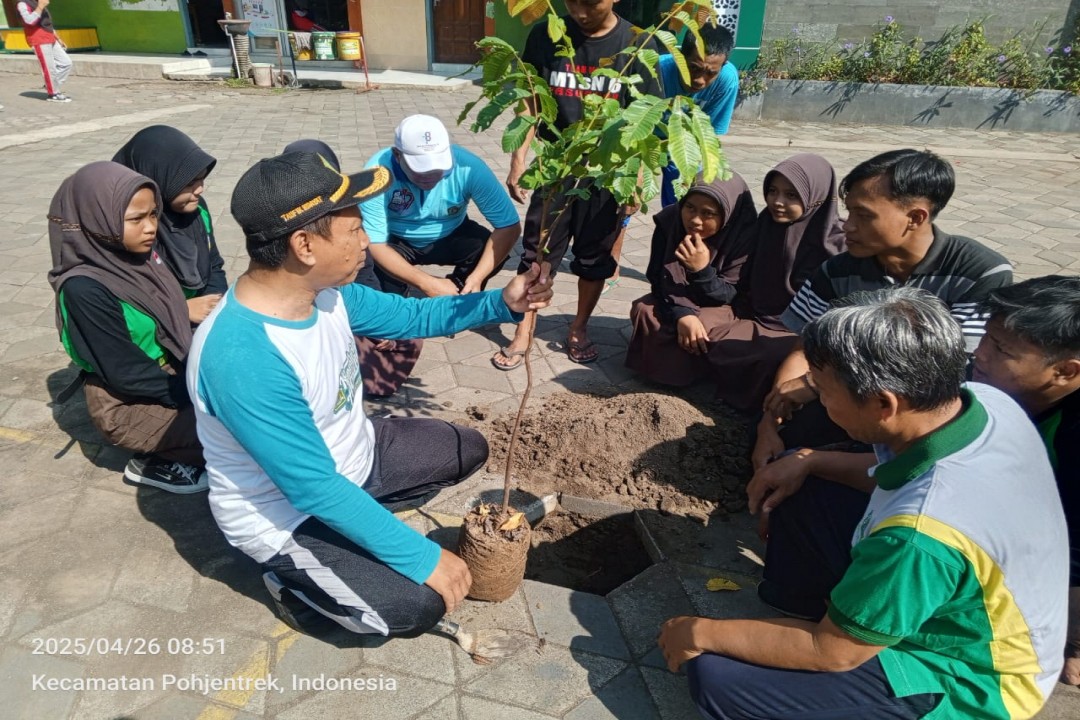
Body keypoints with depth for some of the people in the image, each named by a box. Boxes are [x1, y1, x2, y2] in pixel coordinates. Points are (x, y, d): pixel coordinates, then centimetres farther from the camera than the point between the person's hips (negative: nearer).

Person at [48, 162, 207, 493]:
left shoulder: (139, 257, -3)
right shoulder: (85, 289, -24)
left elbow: (175, 323, 5)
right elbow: (126, 373, -22)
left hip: (171, 376, 8)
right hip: (127, 403, -7)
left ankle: (164, 452, 13)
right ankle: (153, 464, 5)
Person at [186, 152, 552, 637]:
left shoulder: (324, 289, -11)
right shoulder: (243, 357, -37)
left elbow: (411, 316, 3)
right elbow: (316, 490, -34)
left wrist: (502, 303, -10)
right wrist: (422, 558, -29)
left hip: (352, 456, 8)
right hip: (288, 515, -8)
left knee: (468, 449, 13)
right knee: (416, 606, -18)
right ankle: (294, 583, 7)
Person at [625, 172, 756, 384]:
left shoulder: (745, 235, -25)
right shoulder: (668, 222, -17)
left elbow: (731, 297, -23)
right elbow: (658, 280, -17)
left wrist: (702, 270, -42)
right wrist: (681, 314, -36)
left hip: (719, 309, -3)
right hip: (674, 302, 3)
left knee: (705, 330, -33)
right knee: (643, 311, -24)